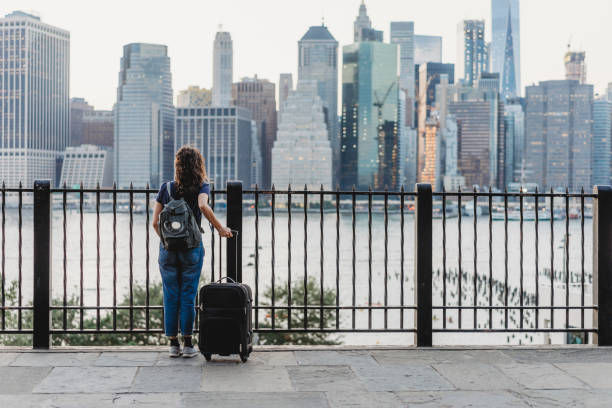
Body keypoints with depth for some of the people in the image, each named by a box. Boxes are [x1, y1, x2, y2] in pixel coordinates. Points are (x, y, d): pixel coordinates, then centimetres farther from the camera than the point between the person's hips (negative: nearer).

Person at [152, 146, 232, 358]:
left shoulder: (166, 188, 2)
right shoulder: (202, 187, -4)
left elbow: (155, 223, 0)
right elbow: (203, 206, -25)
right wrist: (220, 228, -15)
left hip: (168, 249, 1)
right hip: (192, 249, -1)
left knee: (170, 297, 8)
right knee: (188, 297, 6)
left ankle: (173, 344, 11)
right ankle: (187, 344, 7)